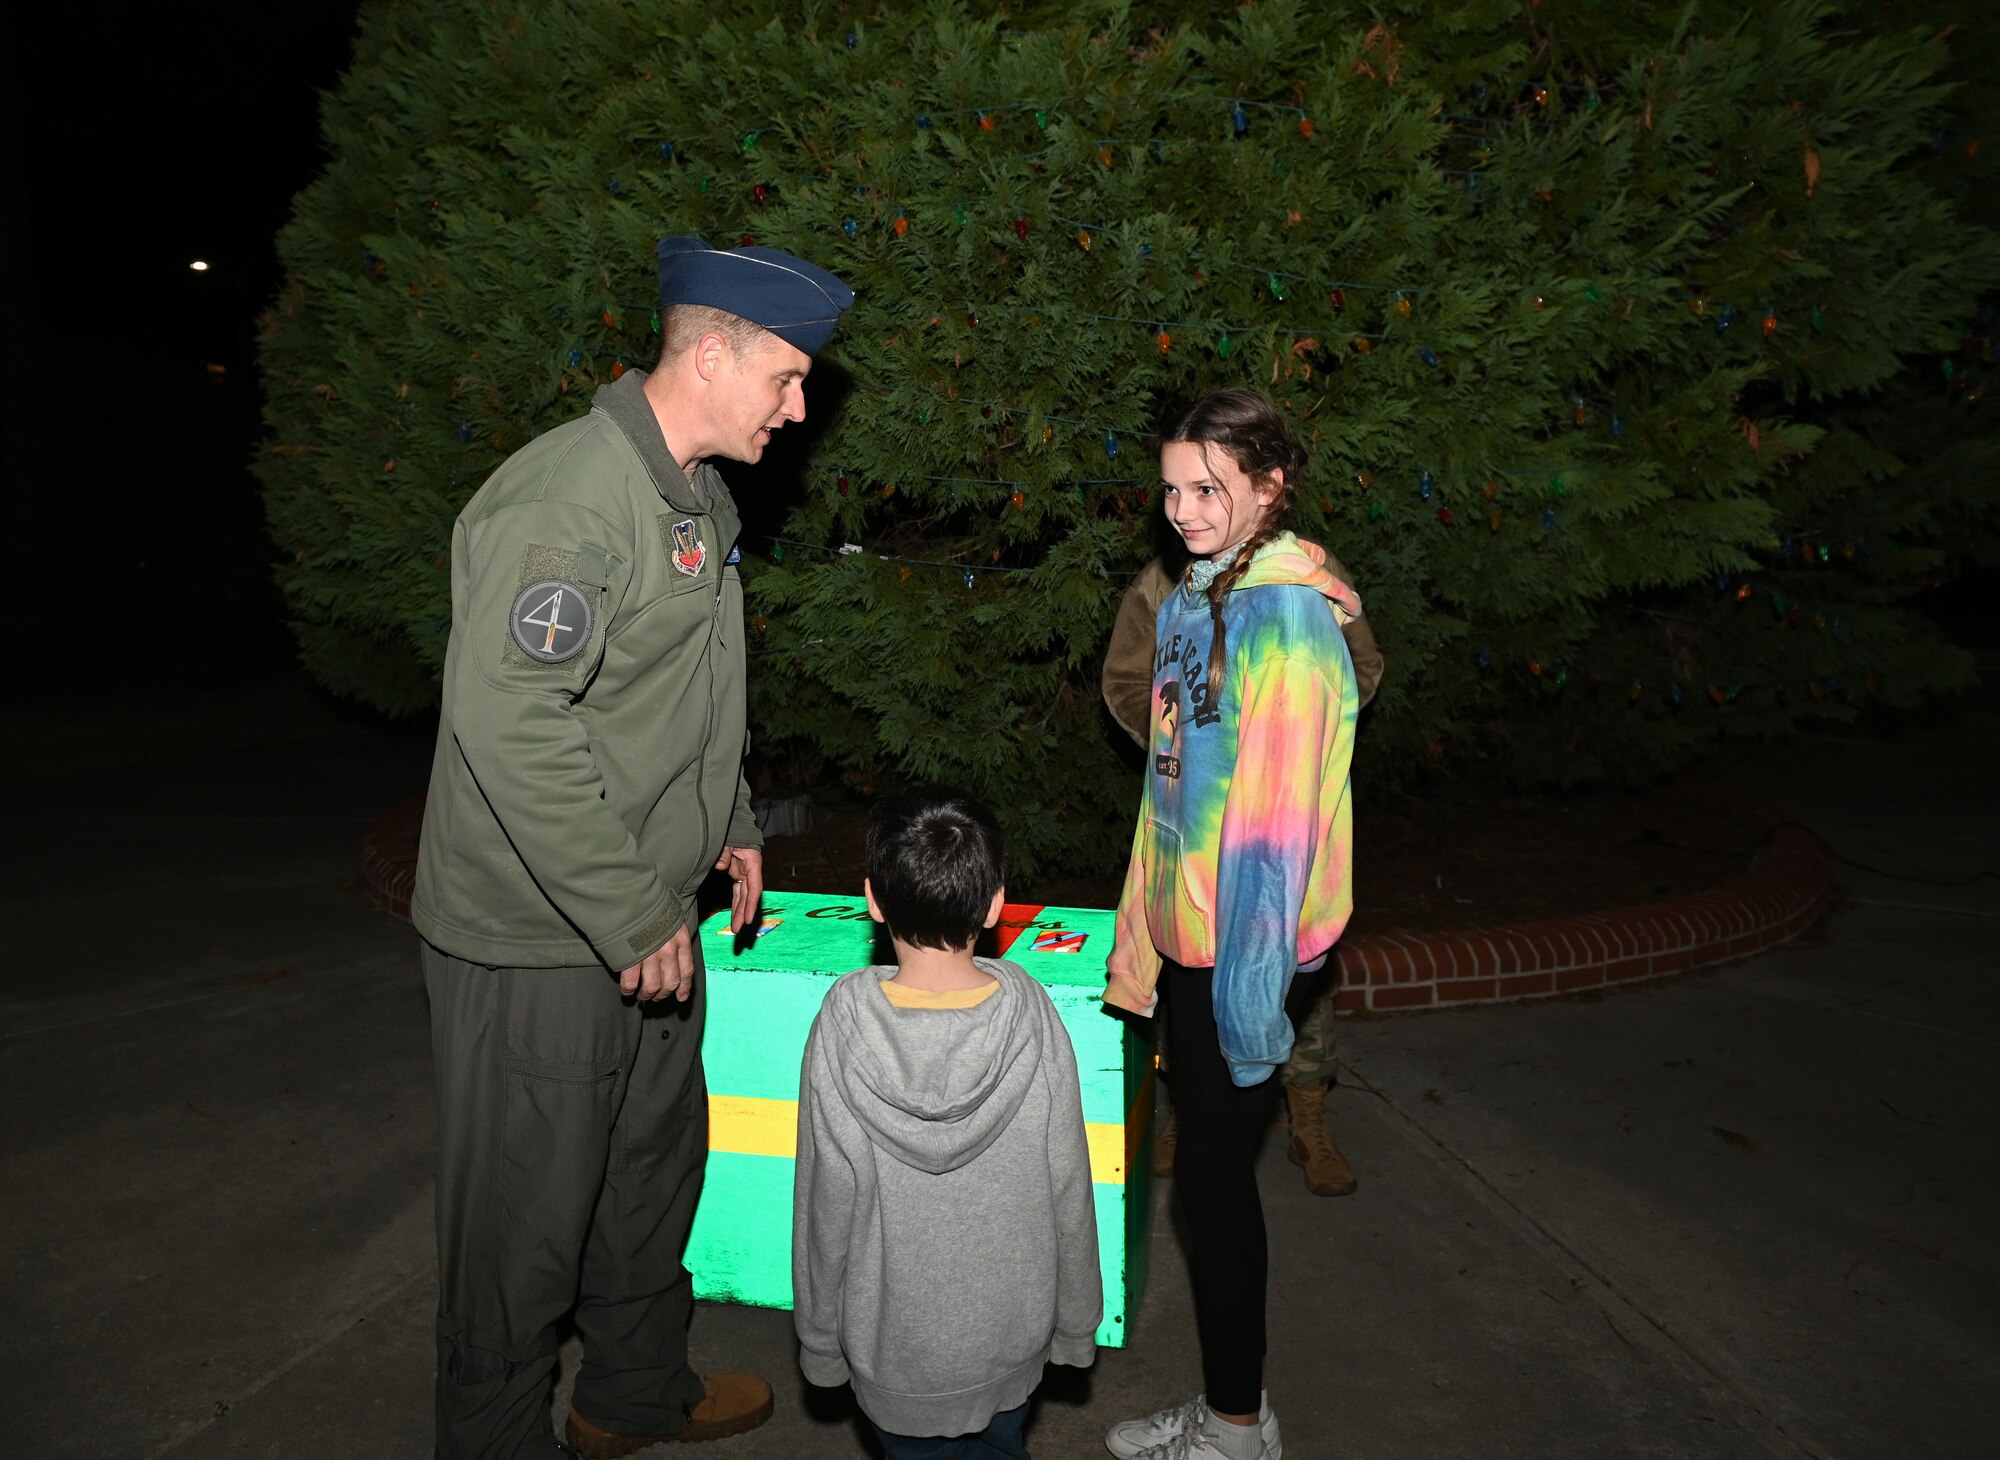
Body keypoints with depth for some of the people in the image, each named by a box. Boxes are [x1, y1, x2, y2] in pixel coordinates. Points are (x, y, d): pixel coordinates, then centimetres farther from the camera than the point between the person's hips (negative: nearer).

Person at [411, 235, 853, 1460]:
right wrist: (634, 915, -25)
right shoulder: (563, 496, -22)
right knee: (530, 1211, 8)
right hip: (541, 943, -9)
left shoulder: (703, 496, 10)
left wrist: (730, 826, 18)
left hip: (650, 921, 10)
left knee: (656, 1166, 23)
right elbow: (507, 721, -30)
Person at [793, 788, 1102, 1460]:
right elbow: (1067, 1191, -8)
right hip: (1011, 1332, 1)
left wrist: (819, 1338, 6)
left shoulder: (843, 1025, -20)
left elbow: (826, 1202, -10)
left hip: (893, 1341, -1)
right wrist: (1077, 1325, 8)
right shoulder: (1032, 1016, -18)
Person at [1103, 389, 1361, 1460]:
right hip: (1188, 938, 8)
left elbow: (1279, 812, -19)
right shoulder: (1195, 600, 11)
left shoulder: (1287, 614, -16)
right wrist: (1144, 940, 17)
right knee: (1212, 1173, 16)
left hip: (1239, 948, -8)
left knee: (1212, 1178, 4)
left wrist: (1253, 981, -18)